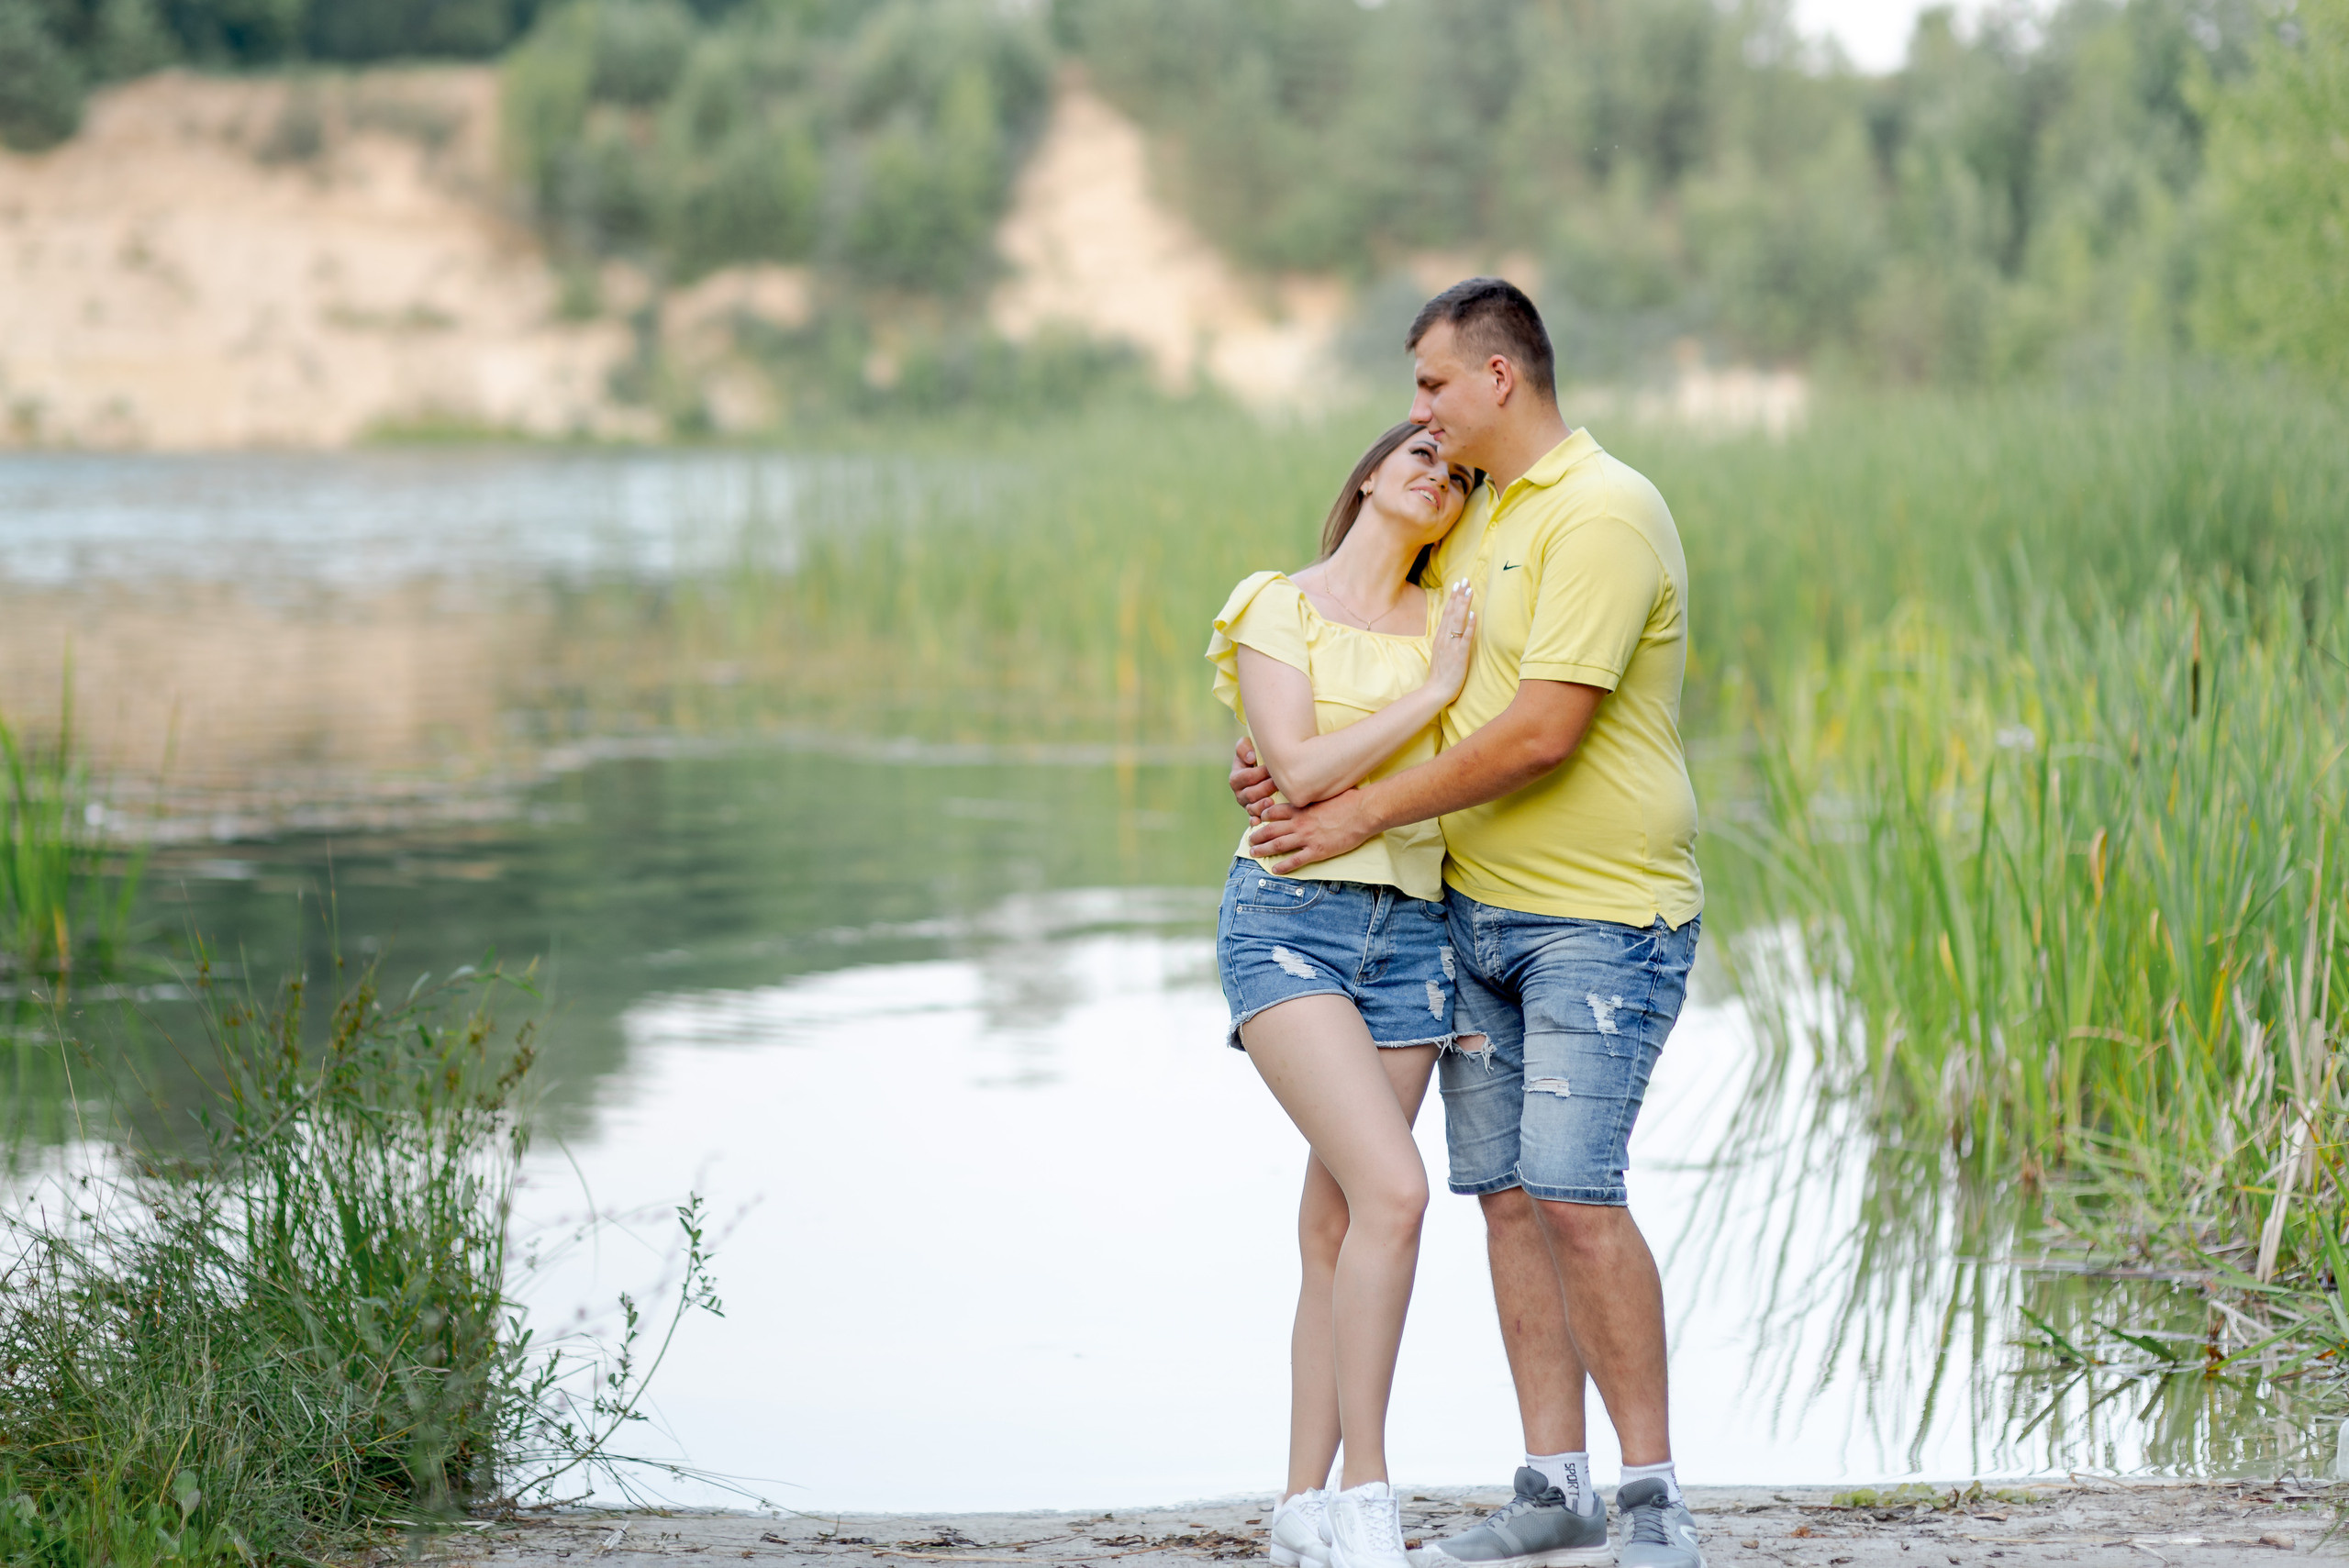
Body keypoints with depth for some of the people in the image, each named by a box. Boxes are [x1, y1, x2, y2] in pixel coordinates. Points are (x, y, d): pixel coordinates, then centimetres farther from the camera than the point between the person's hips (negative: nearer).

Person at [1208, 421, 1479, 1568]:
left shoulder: (1448, 623, 15)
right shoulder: (1276, 609, 2)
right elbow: (1299, 773, -11)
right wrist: (1434, 690, -8)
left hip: (1410, 934, 5)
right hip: (1289, 921, -4)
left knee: (1338, 1225, 3)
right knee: (1392, 1190, -20)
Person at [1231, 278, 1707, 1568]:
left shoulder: (1604, 514, -15)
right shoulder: (1474, 514, 15)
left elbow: (1541, 733, -22)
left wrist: (1367, 811, -14)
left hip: (1602, 916, -9)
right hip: (1478, 911, 9)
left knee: (1572, 1191, -15)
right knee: (1506, 1196, 5)